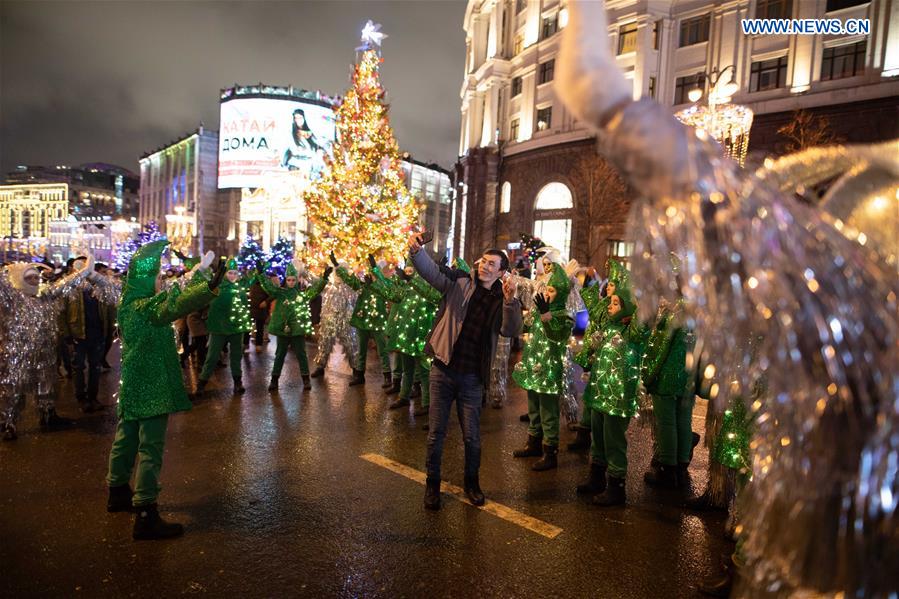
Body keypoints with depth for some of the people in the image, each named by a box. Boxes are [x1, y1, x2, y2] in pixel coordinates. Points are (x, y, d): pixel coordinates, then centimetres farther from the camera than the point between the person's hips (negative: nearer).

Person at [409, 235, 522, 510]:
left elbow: (510, 330, -15)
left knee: (472, 436, 9)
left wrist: (510, 300, -31)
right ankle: (432, 483, 27)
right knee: (436, 432, 8)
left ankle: (471, 482, 33)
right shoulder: (459, 283, 1)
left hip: (472, 377, 1)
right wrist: (416, 250, -31)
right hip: (443, 370, 0)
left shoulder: (501, 300, 2)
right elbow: (430, 270, -11)